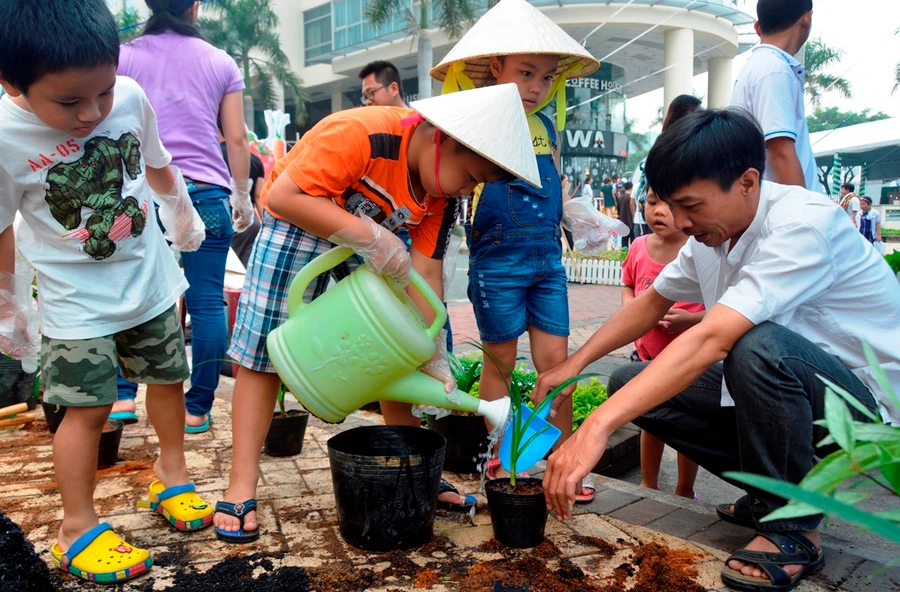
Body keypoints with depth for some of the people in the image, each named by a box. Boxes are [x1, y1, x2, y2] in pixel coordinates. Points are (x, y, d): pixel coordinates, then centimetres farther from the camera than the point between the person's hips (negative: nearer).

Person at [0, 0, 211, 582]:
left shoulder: (129, 96, -15)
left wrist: (183, 215, 22)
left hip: (150, 278, 4)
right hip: (76, 301, -4)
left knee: (167, 378, 15)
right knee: (88, 408, -2)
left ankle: (171, 471, 38)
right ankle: (78, 528, 17)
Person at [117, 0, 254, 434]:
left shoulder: (124, 57, 9)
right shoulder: (221, 63, 9)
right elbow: (237, 140, 7)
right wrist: (243, 195, 14)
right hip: (207, 193, 0)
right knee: (207, 303, 1)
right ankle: (198, 409, 4)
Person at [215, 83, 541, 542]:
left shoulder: (442, 193, -13)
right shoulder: (360, 134, -34)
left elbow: (425, 274, -12)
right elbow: (282, 196, -33)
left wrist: (435, 362, -17)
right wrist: (369, 238, -39)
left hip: (373, 243, 6)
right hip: (297, 225, -5)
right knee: (262, 355, -6)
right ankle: (241, 489, 3)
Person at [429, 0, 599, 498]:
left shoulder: (546, 126, 12)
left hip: (548, 257, 5)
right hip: (497, 258, -5)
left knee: (555, 359, 5)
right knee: (500, 361, 6)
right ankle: (500, 457, 22)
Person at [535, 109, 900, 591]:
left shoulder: (802, 224, -27)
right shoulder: (710, 233, -2)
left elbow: (711, 340, -39)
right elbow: (652, 303, 12)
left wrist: (598, 426, -44)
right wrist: (574, 364, 1)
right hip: (781, 386, 8)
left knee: (757, 347, -38)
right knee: (630, 384, -4)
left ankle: (794, 526, -12)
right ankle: (771, 488, 9)